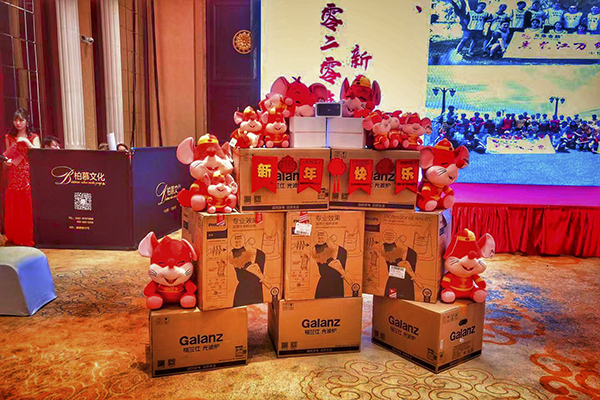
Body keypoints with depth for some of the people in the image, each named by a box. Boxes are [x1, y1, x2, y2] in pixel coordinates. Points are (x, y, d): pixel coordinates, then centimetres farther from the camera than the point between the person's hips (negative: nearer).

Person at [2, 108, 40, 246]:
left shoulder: (33, 137, 7)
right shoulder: (9, 137, 13)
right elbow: (7, 156, 16)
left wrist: (26, 141, -12)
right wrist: (7, 161, -5)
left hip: (29, 174, -2)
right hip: (14, 176, 2)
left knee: (29, 205, -5)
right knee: (14, 206, 2)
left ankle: (28, 237, 3)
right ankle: (15, 237, 11)